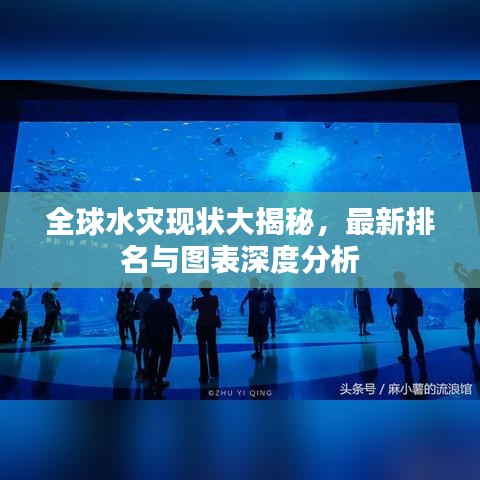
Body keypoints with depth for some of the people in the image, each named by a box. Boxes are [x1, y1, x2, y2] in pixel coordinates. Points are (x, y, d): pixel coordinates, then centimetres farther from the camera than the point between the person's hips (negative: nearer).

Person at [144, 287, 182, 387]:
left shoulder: (153, 303, 2)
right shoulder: (169, 306, -15)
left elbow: (146, 317, 8)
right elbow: (174, 321, -17)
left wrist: (148, 328, 19)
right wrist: (179, 333, -8)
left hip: (152, 334, 6)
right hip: (165, 335, -6)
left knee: (154, 354, 22)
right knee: (165, 357, 4)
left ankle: (152, 374, 33)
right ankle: (160, 379, 3)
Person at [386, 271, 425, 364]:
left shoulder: (396, 288, -7)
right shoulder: (410, 288, 9)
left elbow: (391, 302, 0)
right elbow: (415, 300, 16)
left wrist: (390, 291, 10)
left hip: (402, 315, -5)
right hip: (413, 314, 5)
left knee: (404, 337, 1)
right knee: (416, 335, 9)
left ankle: (406, 356, 1)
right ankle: (421, 355, 10)